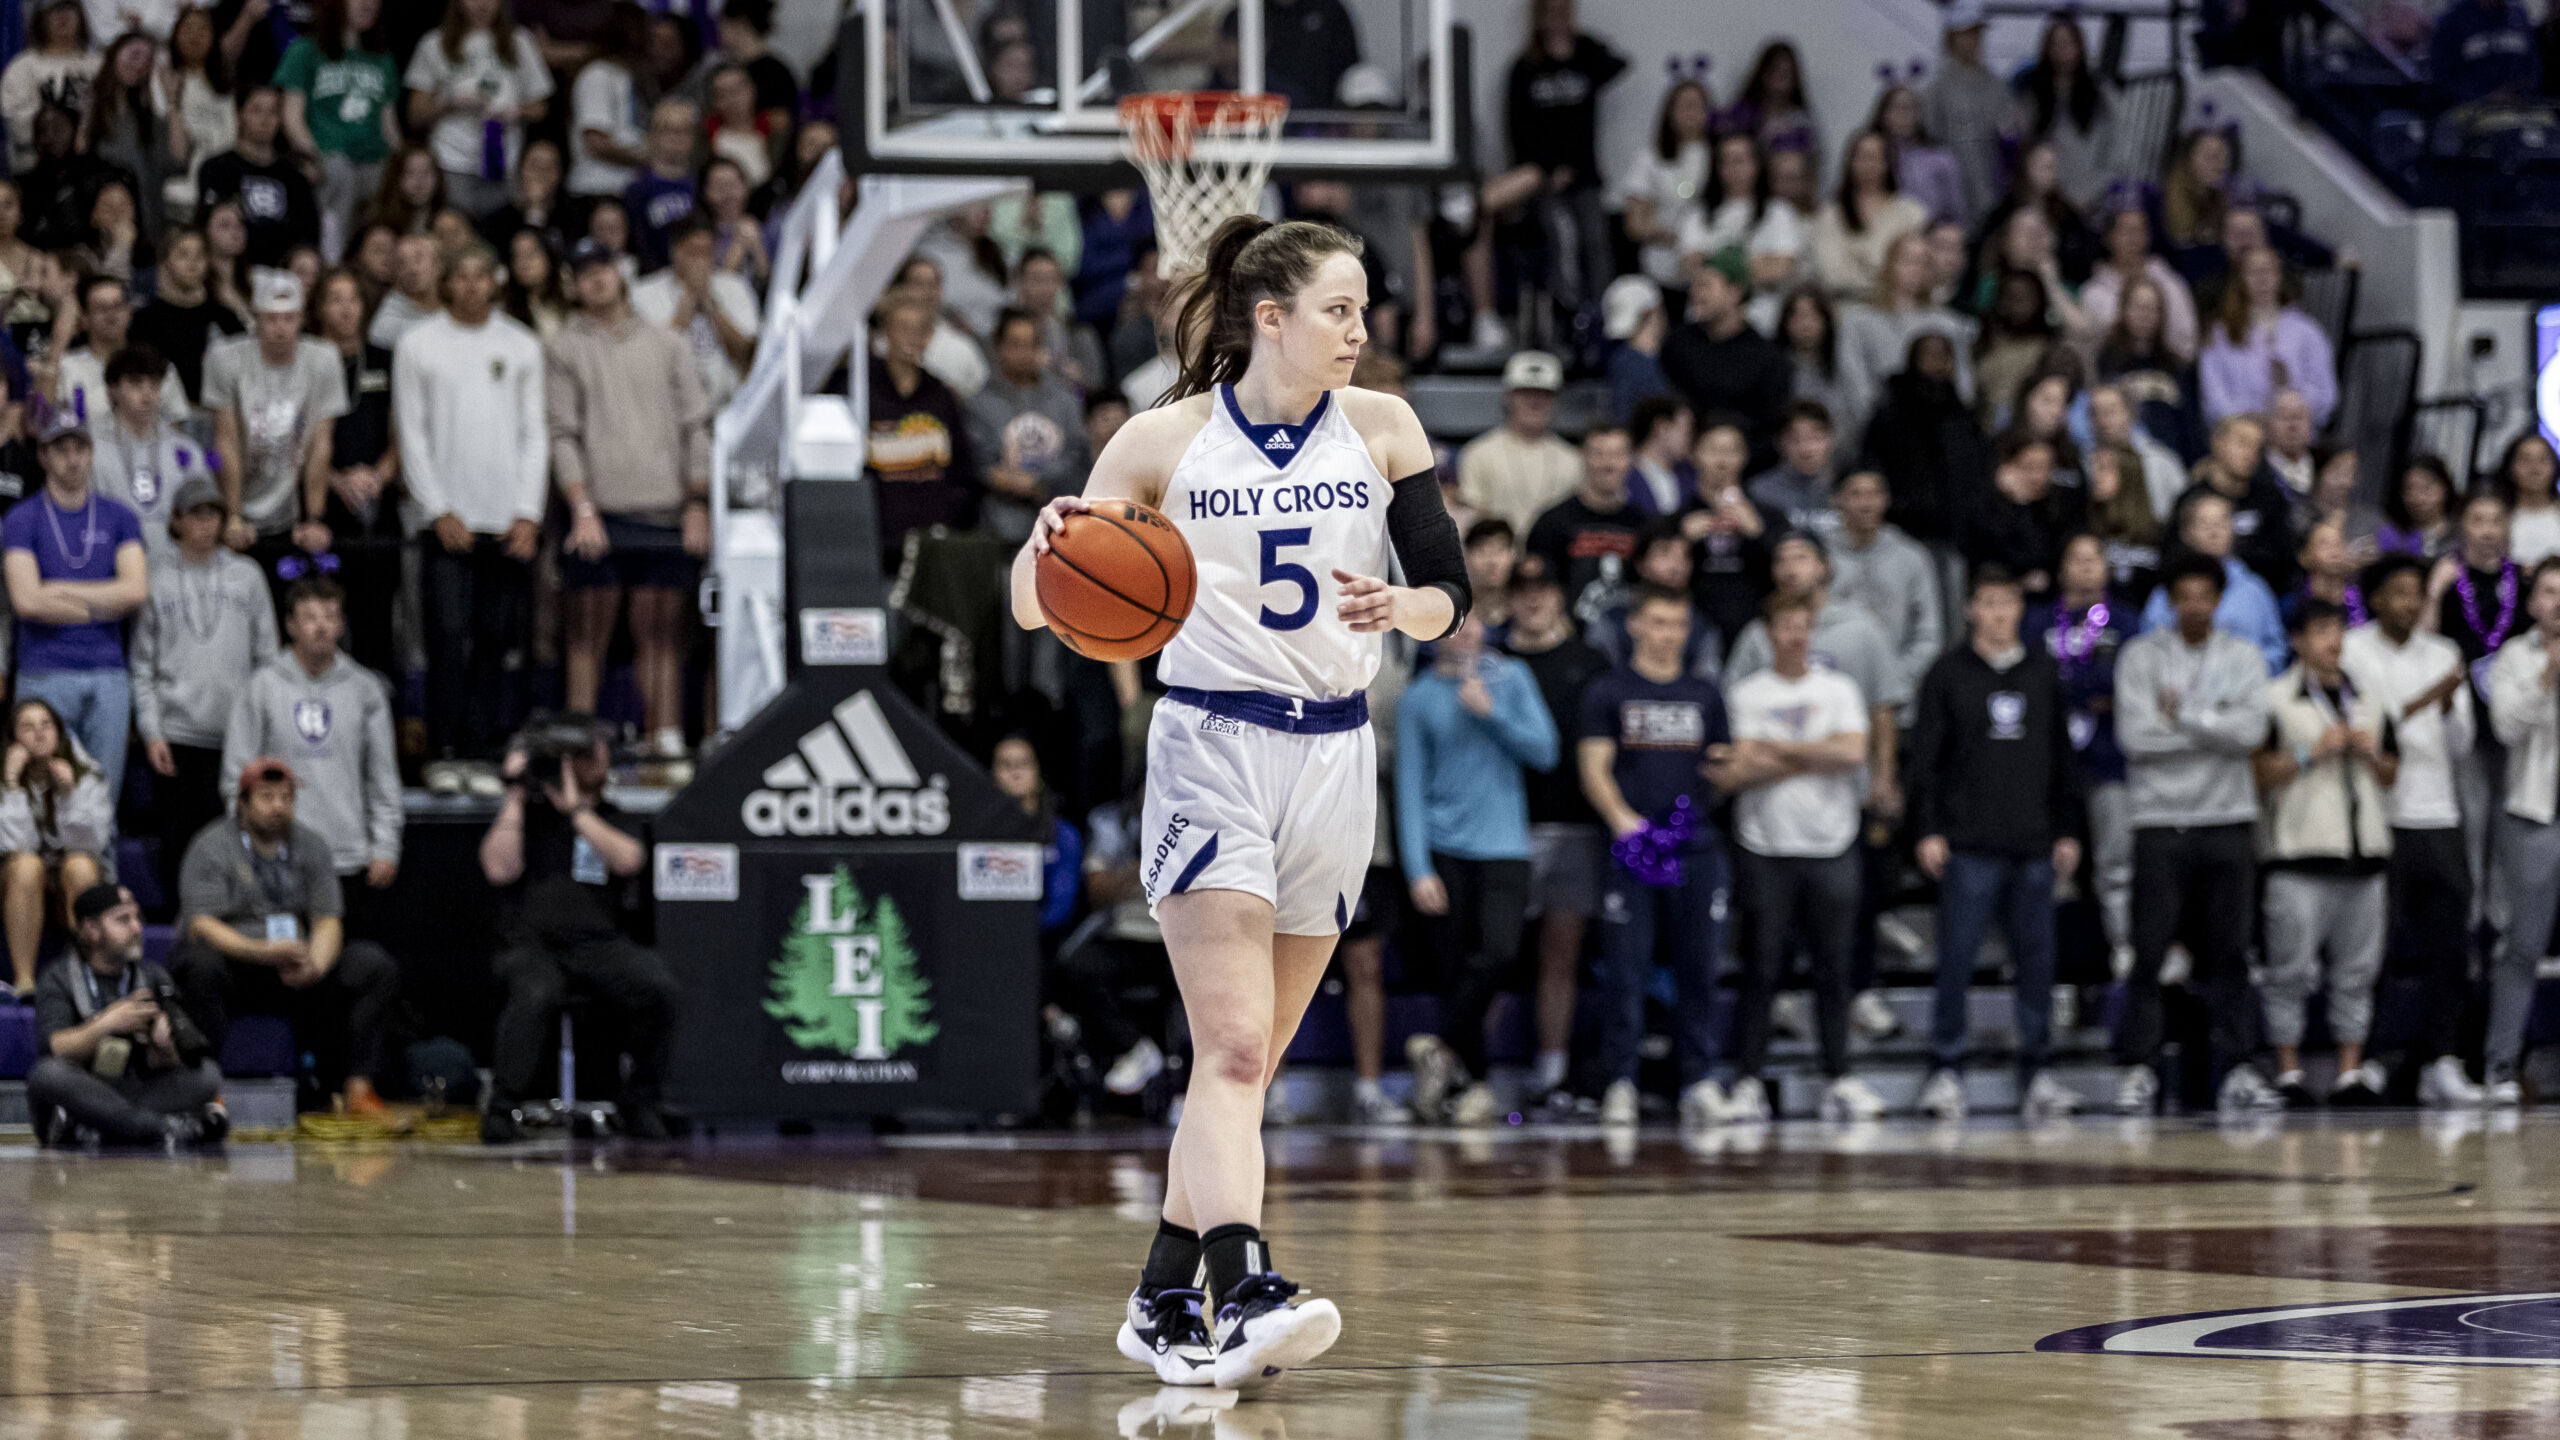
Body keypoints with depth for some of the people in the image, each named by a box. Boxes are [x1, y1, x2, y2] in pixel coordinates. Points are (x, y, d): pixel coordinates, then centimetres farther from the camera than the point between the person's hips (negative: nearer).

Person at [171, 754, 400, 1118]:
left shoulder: (310, 844, 8)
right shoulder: (212, 846, -7)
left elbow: (328, 921, 2)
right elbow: (202, 925, -18)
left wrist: (315, 964, -21)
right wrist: (263, 951, -34)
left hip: (294, 976, 5)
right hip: (232, 970, -5)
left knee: (373, 963, -14)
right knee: (201, 963, -38)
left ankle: (360, 1088, -18)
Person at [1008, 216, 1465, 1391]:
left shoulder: (1382, 430, 5)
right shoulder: (1167, 441, -2)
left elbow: (1451, 595, 6)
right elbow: (1035, 608, -2)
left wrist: (1397, 609, -16)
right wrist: (1051, 542, -24)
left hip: (1332, 754, 4)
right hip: (1209, 750, -4)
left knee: (1250, 1060, 9)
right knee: (1233, 1048, -18)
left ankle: (1162, 1304, 20)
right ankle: (1244, 1294, -29)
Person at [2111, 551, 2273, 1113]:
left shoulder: (2243, 657, 8)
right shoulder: (2141, 656, 3)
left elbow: (2252, 730, -6)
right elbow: (2133, 734, -10)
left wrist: (2182, 714, -9)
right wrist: (2214, 729, -6)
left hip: (2227, 820, 2)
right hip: (2161, 820, -2)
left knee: (2229, 951, 2)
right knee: (2149, 950, -4)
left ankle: (2235, 1067, 6)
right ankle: (2139, 1068, 1)